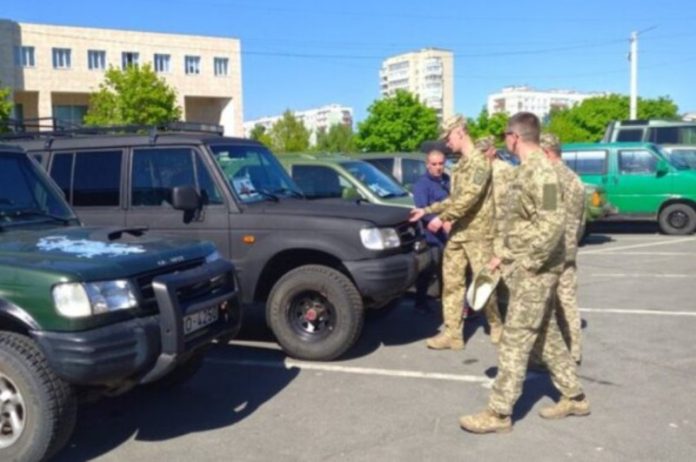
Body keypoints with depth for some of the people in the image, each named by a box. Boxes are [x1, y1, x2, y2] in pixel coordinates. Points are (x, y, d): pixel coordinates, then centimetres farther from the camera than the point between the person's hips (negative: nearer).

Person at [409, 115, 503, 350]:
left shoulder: (479, 160, -13)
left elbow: (470, 197, -23)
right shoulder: (461, 164, 16)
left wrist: (442, 217, -19)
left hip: (478, 232, -9)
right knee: (451, 281, 6)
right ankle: (452, 333, 10)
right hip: (458, 232, 9)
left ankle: (497, 328, 18)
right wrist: (426, 210, 18)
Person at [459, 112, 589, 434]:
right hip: (522, 266, 10)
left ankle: (499, 413, 4)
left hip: (533, 270, -10)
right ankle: (574, 397, 29)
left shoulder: (540, 171, -18)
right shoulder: (526, 169, 13)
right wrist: (501, 254, 16)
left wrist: (527, 263, -20)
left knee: (515, 340, -4)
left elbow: (553, 224, -25)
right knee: (546, 335, 17)